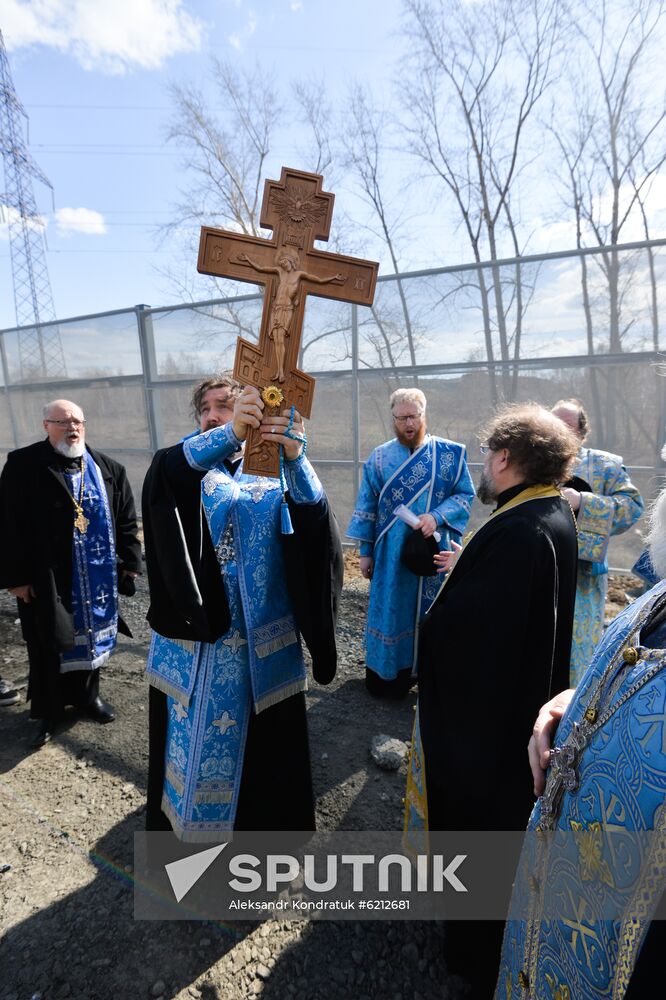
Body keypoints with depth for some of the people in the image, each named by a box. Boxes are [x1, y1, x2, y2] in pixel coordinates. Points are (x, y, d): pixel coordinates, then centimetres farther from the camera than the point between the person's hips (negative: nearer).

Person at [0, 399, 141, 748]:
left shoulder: (108, 469, 3)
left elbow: (127, 519, 6)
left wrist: (130, 561, 3)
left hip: (97, 576, 3)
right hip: (45, 578, -3)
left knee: (91, 635, 17)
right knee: (49, 645, 11)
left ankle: (87, 694, 40)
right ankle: (49, 711, 31)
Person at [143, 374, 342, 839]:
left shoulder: (274, 472, 2)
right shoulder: (184, 465, 3)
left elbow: (314, 516, -20)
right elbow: (168, 471, -23)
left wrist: (296, 458, -39)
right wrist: (229, 433, -41)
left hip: (262, 635, 0)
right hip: (193, 627, 1)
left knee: (262, 733, 12)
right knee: (194, 730, 14)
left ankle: (265, 820, 38)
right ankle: (186, 822, 40)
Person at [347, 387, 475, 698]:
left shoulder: (450, 453, 0)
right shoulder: (380, 457, 3)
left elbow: (465, 494, -1)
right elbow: (367, 507, 5)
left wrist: (437, 517, -18)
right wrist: (366, 552, 3)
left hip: (434, 552, 0)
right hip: (391, 553, 1)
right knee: (390, 611, 8)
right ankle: (387, 673, 24)